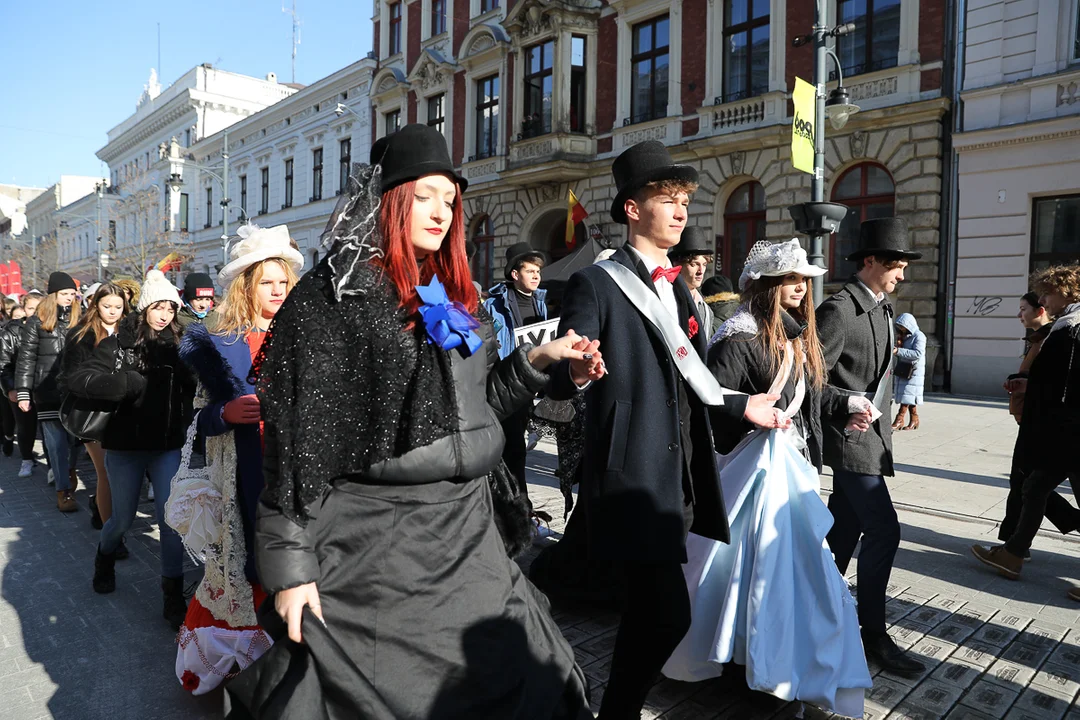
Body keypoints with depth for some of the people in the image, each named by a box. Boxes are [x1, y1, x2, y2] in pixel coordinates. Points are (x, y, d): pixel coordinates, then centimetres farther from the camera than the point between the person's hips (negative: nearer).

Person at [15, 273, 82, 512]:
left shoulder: (79, 321, 11)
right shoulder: (37, 323, 4)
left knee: (74, 437, 2)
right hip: (48, 392, -2)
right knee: (57, 442, -2)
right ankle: (63, 491, 4)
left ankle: (69, 469, 31)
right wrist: (23, 393, -3)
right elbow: (26, 360, 2)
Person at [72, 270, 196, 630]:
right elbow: (77, 379, -14)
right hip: (125, 446, -1)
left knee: (170, 517, -4)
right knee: (124, 517, 14)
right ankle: (105, 559, 48)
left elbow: (194, 387, -2)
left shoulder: (179, 347, 0)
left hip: (167, 446, 1)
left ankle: (173, 596, 6)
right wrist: (128, 383, -24)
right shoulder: (119, 344, -6)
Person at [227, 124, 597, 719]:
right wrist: (290, 566, -13)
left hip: (467, 539, 6)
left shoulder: (454, 298, 13)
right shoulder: (329, 297, -7)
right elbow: (296, 436, -11)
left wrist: (538, 360, 5)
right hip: (373, 551, -6)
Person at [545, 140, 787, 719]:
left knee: (647, 614, 16)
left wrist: (742, 406, 26)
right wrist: (574, 369, -37)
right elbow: (559, 384, -16)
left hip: (678, 477, 8)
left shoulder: (678, 290, 16)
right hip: (630, 476, -8)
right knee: (666, 616, -9)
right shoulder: (595, 285, -9)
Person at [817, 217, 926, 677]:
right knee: (883, 529, -9)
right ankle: (873, 635, 4)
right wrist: (847, 404, -30)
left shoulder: (883, 308, 13)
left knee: (844, 527, 15)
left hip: (870, 432, 9)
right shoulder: (839, 311, -16)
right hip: (850, 436, -9)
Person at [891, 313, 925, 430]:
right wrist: (899, 344, -2)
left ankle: (899, 420, -11)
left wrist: (898, 351, -27)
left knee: (907, 396, -8)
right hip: (903, 371, 7)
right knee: (910, 398, 8)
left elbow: (918, 354, -23)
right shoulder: (903, 336, 14)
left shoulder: (919, 336, -10)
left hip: (914, 371, -7)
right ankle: (914, 420, 13)